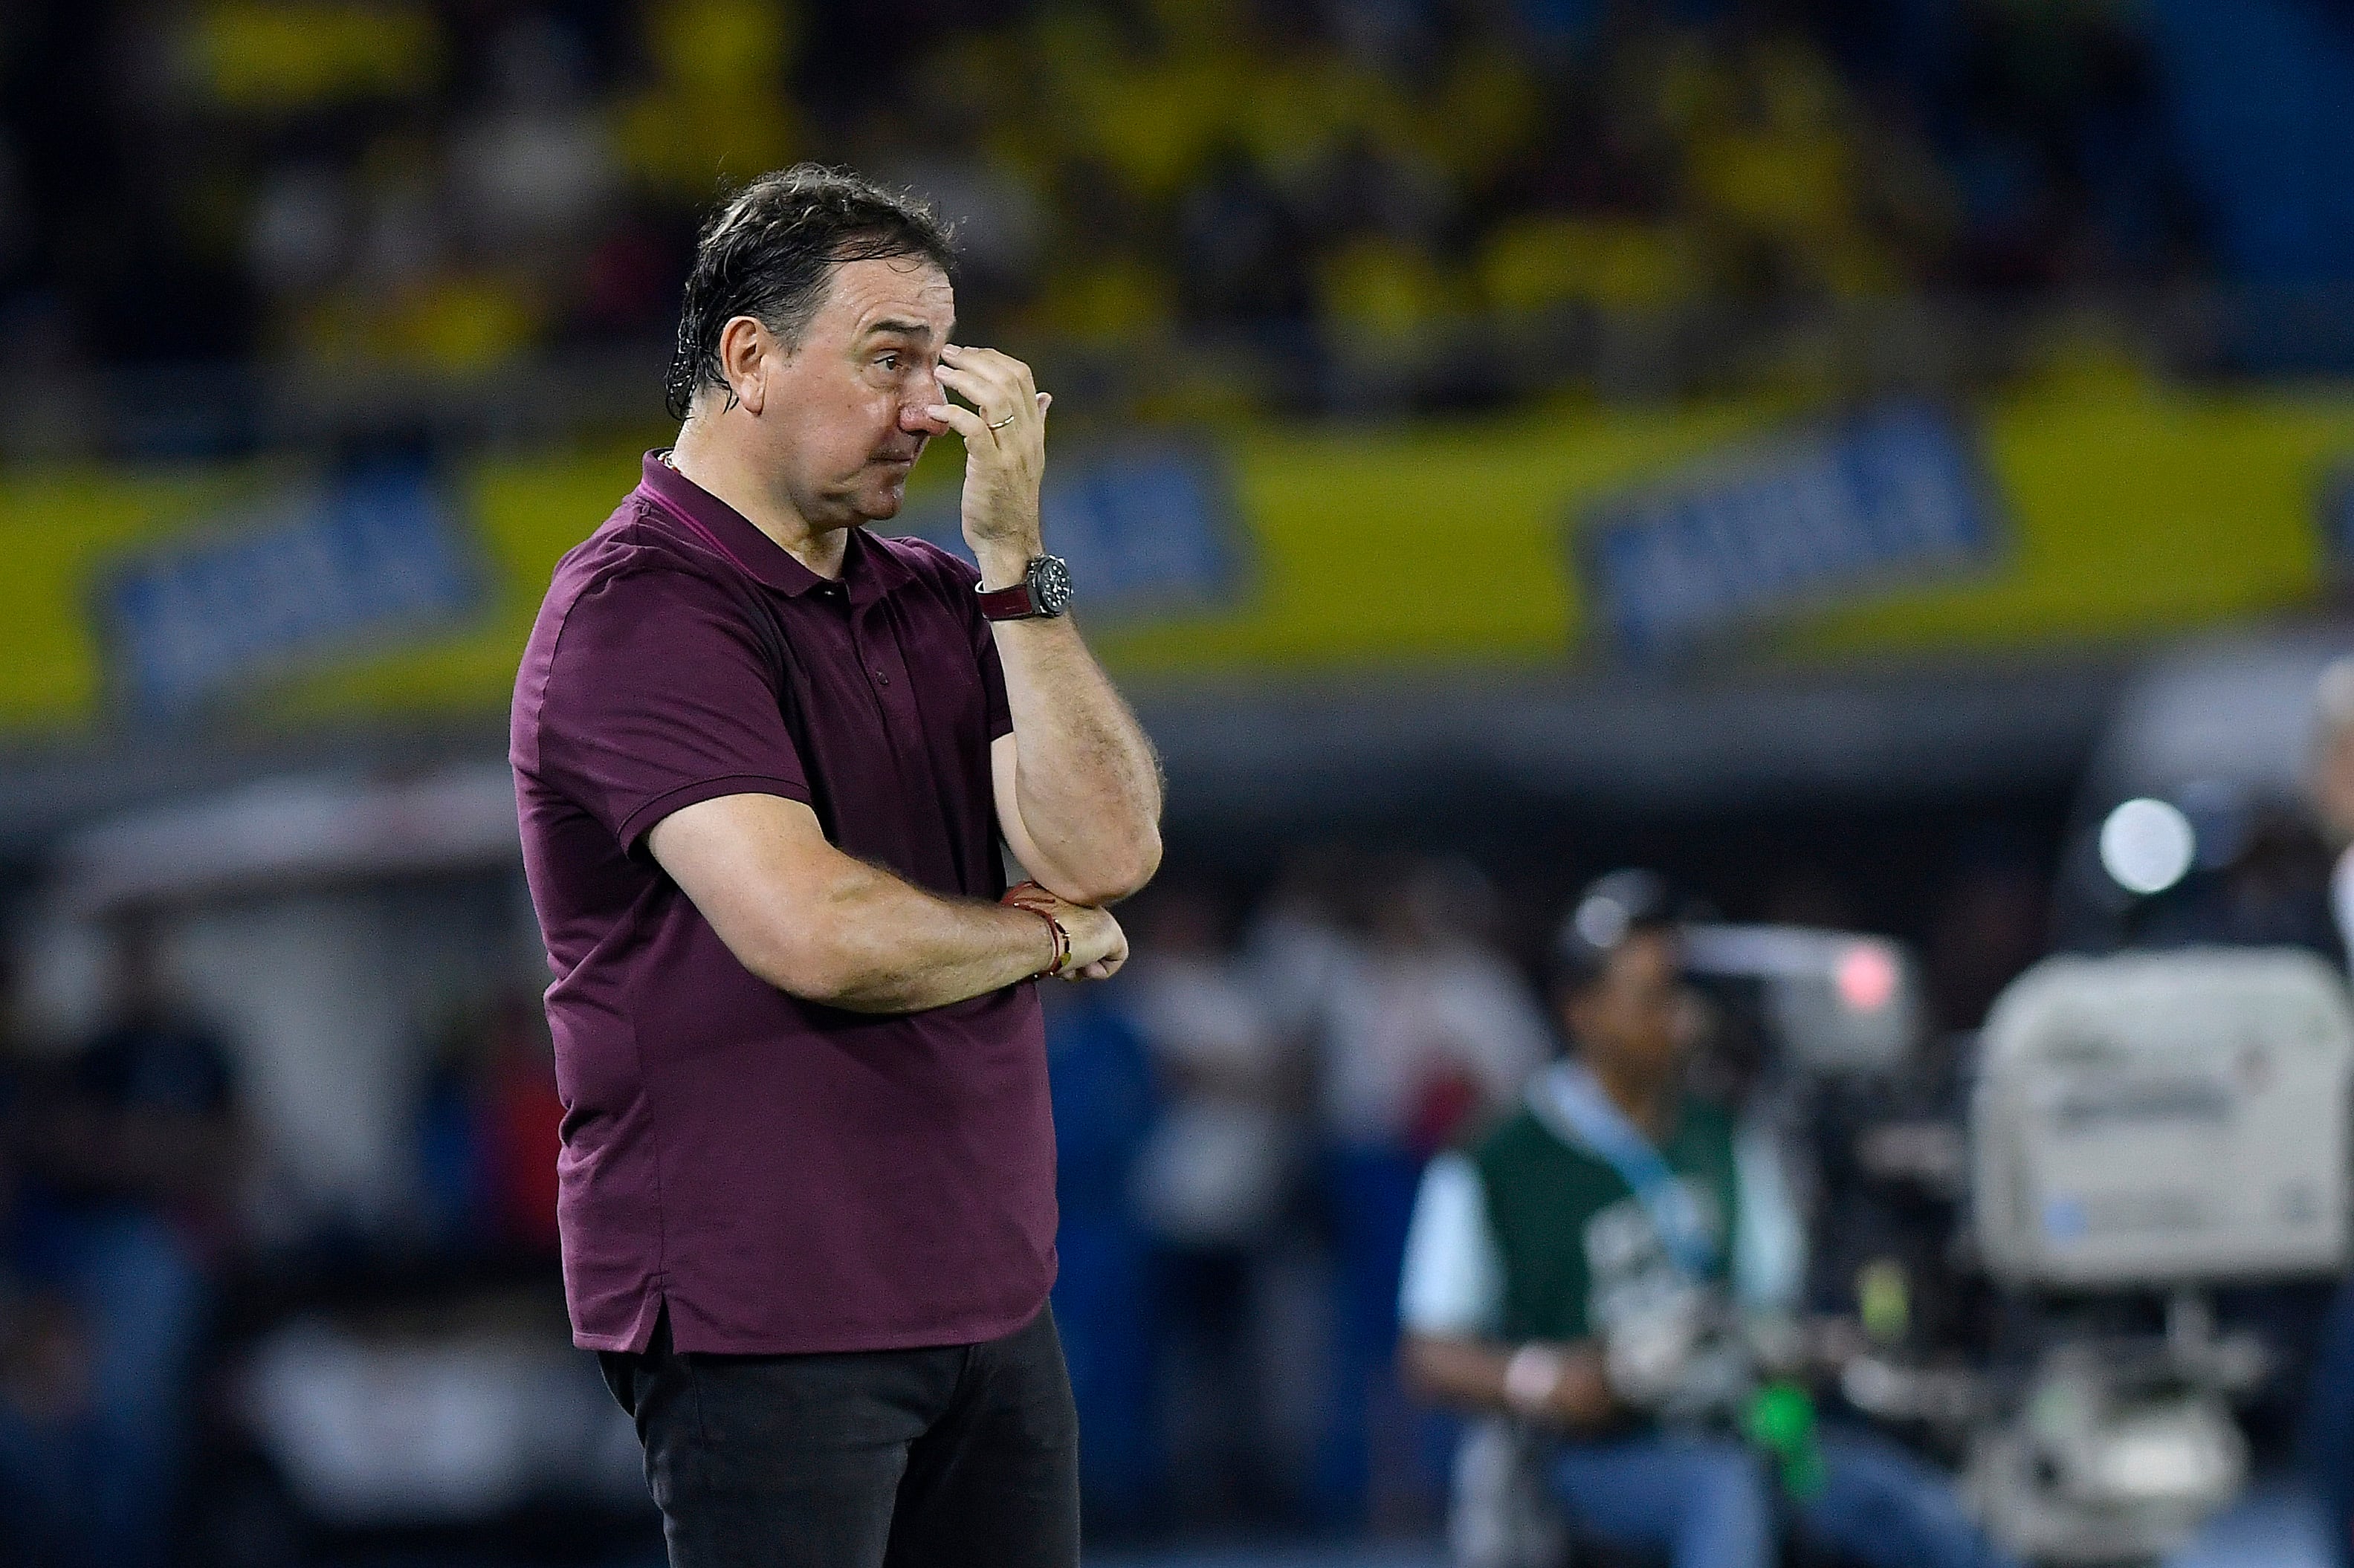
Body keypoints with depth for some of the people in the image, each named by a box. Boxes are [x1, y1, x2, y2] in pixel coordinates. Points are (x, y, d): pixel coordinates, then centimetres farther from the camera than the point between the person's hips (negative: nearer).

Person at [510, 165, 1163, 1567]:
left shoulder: (936, 602, 14)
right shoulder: (637, 612, -11)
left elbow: (1108, 847, -1)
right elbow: (812, 931, -22)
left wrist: (1014, 556, -7)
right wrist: (1044, 934, -3)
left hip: (985, 1294, 7)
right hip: (762, 1323, -7)